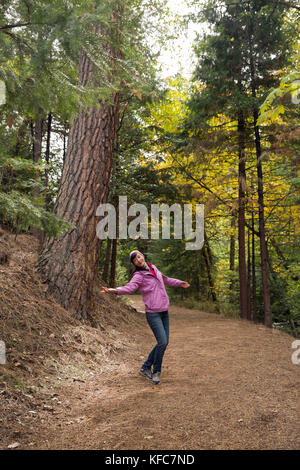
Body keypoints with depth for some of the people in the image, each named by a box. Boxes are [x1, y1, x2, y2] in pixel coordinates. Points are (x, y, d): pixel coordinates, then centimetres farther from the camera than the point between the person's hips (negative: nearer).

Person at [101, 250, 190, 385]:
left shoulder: (153, 268, 12)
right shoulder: (139, 275, -9)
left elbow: (164, 279, 30)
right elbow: (128, 288, -27)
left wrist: (179, 283, 42)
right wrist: (113, 290, -45)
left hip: (164, 311, 7)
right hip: (153, 313, -7)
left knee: (164, 343, 8)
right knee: (162, 342, -14)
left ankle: (145, 368, 23)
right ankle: (156, 371, 8)